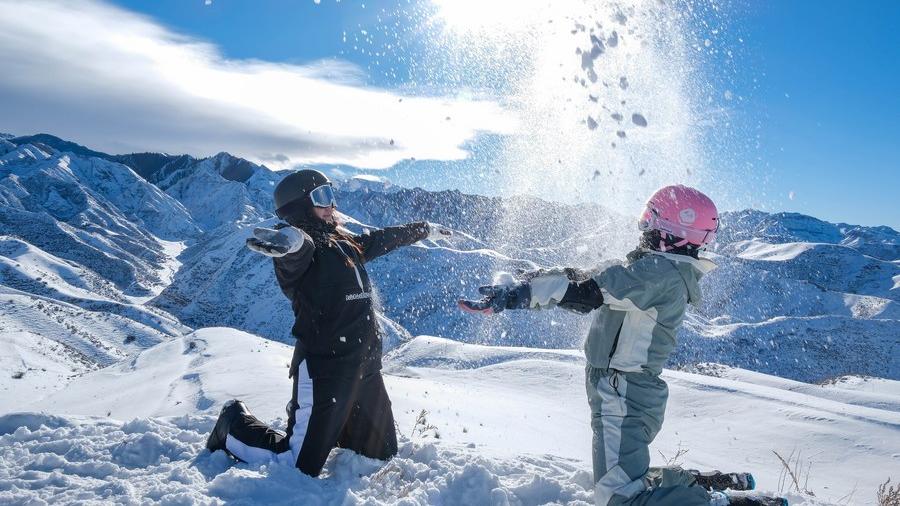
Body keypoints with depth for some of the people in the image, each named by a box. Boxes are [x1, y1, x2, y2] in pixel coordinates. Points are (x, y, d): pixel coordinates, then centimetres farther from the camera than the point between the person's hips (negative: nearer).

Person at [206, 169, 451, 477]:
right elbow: (303, 245, -35)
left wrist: (426, 230, 41)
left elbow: (383, 239, 29)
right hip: (324, 368, -8)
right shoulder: (299, 248, -12)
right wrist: (289, 239, -59)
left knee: (382, 456, 16)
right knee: (299, 470, -3)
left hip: (366, 367, 8)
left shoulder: (344, 243, 13)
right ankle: (235, 425, 21)